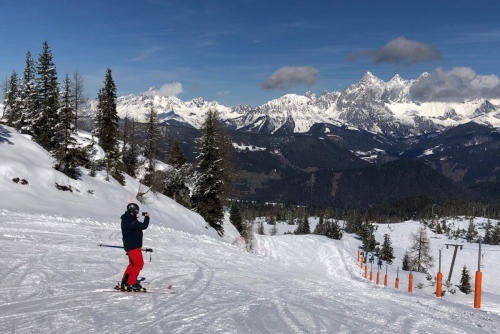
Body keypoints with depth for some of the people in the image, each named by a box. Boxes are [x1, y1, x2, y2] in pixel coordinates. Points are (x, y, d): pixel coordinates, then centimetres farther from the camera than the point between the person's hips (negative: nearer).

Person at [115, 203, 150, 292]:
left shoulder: (127, 220, 12)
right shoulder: (131, 221, -21)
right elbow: (144, 226, -23)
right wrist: (147, 217, -9)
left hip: (130, 246, 11)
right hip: (133, 246, -11)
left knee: (132, 264, 18)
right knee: (139, 264, -8)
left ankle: (124, 283, 22)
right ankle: (131, 284, -9)